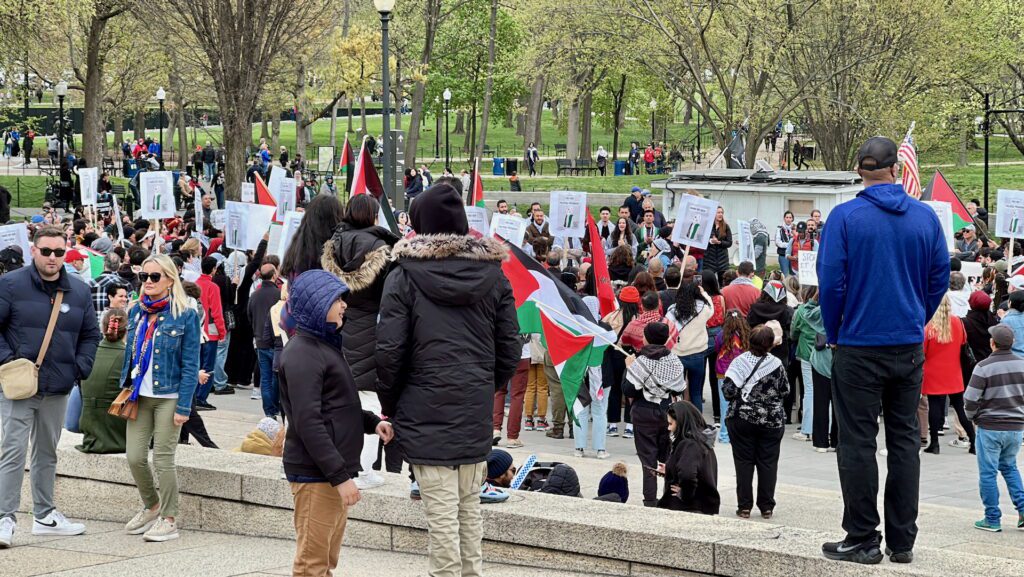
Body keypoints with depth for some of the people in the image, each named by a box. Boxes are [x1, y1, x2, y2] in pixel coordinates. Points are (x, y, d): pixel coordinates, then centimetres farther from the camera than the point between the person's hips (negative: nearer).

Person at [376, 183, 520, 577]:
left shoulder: (404, 275, -6)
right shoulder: (492, 274, 5)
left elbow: (389, 351, -9)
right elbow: (510, 350, 6)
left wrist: (390, 405, 5)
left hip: (426, 411, -4)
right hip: (477, 411, 4)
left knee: (441, 513, -2)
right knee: (470, 509, 14)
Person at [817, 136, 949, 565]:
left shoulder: (845, 217, -10)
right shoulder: (925, 217, 0)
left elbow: (830, 282, -11)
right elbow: (940, 279, 5)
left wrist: (833, 333, 2)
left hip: (860, 348, -4)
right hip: (910, 347, 4)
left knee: (858, 443, 2)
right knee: (905, 440, 10)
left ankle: (863, 540, 4)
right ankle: (902, 541, 13)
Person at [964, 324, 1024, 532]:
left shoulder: (984, 367, -14)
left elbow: (971, 399, -13)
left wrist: (973, 417, 6)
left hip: (990, 427, -5)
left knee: (988, 472, 4)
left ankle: (992, 519, 6)